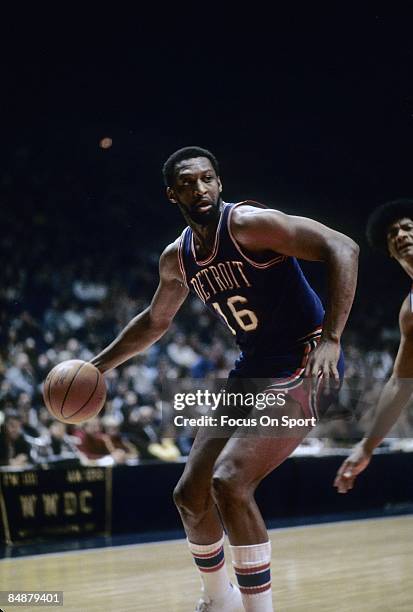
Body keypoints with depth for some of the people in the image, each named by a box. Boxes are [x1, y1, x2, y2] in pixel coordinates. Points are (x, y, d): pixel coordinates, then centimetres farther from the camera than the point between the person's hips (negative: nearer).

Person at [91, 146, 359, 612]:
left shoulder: (249, 223, -17)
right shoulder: (177, 258, 6)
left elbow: (342, 249, -24)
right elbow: (156, 320, 25)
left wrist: (330, 338, -31)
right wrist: (97, 366, 22)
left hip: (301, 364, -8)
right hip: (252, 368, 8)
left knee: (229, 482, -24)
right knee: (190, 496, 9)